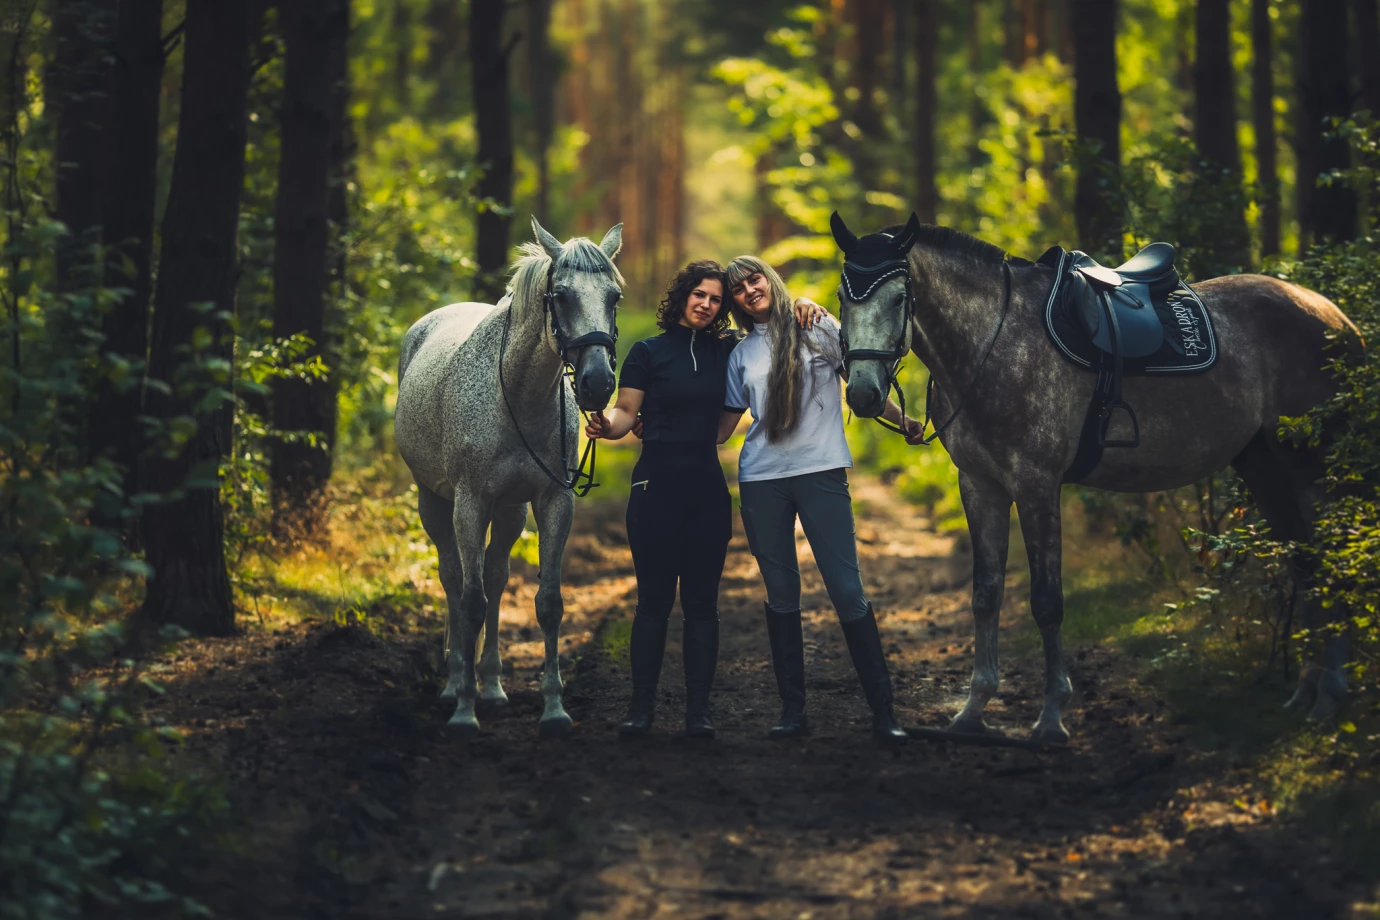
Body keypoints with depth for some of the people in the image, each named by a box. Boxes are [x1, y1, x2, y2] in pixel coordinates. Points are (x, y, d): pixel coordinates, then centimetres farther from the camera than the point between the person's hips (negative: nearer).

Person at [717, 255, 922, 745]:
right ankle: (793, 709, 12)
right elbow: (724, 425, 16)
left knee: (847, 590, -8)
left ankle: (883, 711, -6)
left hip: (821, 471, -3)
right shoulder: (742, 355, 12)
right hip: (761, 481, 3)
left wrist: (903, 421, 2)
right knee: (781, 595, 6)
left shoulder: (819, 327, 5)